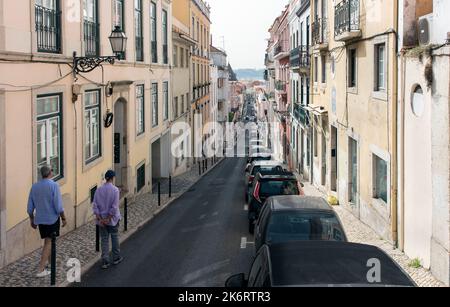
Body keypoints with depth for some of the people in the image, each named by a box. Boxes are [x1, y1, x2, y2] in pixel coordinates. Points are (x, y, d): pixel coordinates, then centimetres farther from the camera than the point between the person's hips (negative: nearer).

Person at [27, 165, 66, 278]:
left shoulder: (34, 187, 2)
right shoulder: (54, 185, -14)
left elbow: (30, 207, 7)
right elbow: (58, 206, -17)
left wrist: (32, 220, 19)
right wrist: (63, 218, -5)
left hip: (40, 219, 5)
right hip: (52, 218, -5)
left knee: (47, 241, 23)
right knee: (49, 243, 2)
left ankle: (47, 261, 25)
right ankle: (41, 269, -3)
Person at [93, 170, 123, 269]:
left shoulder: (99, 190, 0)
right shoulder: (115, 190, -12)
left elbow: (95, 205, -4)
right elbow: (114, 206, -17)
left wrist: (99, 218, -5)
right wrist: (109, 219, -12)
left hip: (102, 219, 3)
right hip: (112, 219, -3)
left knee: (104, 240, 6)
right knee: (115, 238, 14)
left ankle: (105, 262, 3)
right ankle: (116, 258, 26)